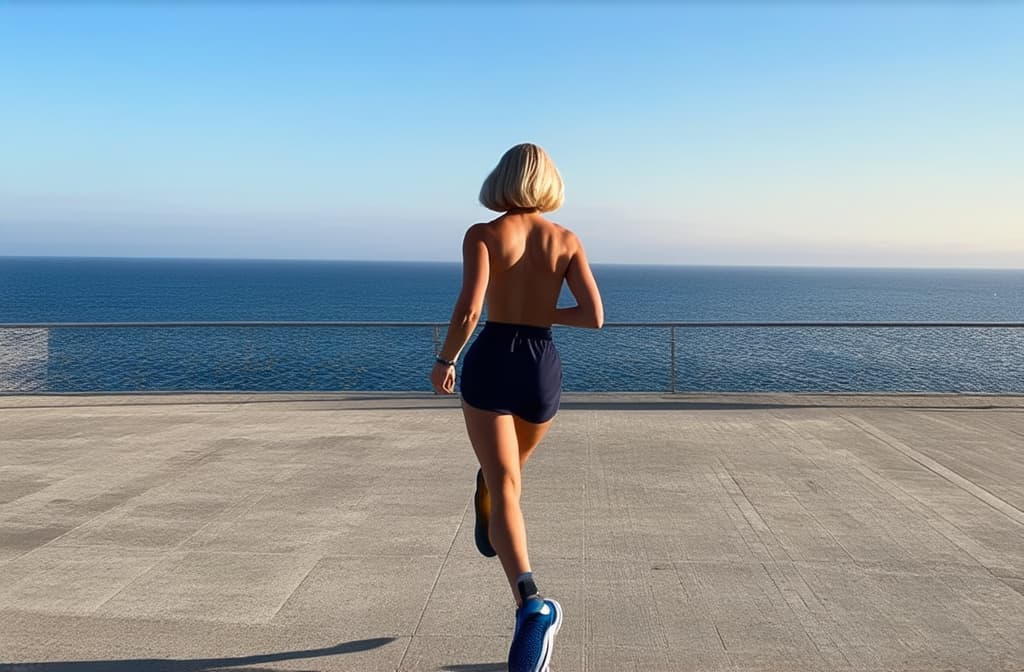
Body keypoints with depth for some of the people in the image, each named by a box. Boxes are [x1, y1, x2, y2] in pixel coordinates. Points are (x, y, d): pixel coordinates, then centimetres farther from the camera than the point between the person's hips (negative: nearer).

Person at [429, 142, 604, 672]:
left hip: (491, 361, -3)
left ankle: (531, 602, -26)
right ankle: (490, 527, 49)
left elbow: (468, 310, -16)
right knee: (509, 466, 32)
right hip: (542, 366, 3)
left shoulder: (482, 235, -3)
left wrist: (444, 360, 0)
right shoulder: (567, 240, 5)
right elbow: (594, 316, -3)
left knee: (504, 488, -8)